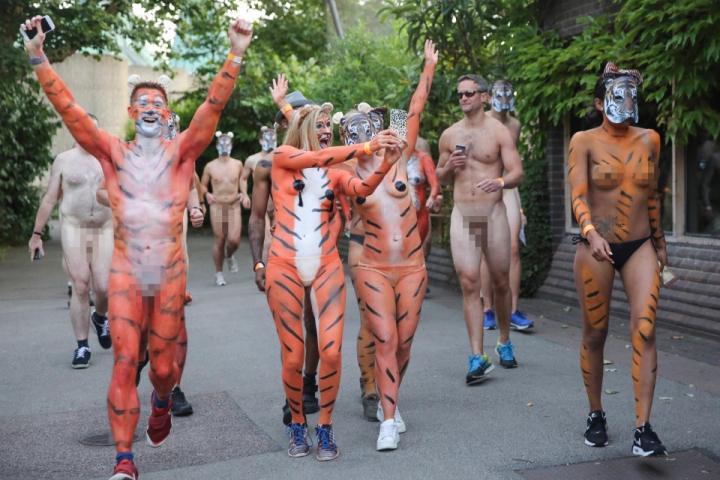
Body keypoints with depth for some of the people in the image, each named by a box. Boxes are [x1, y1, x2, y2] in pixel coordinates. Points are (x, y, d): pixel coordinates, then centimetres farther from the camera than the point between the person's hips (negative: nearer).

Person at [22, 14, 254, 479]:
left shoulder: (181, 151, 0)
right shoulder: (114, 152, 3)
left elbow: (213, 106, -13)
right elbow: (68, 107, -5)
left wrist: (236, 56, -24)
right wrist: (39, 58, -15)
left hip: (170, 274, 0)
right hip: (125, 273, 0)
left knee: (163, 363, 10)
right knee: (125, 362, -7)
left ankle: (162, 403, 46)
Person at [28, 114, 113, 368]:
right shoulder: (64, 160, 4)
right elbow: (49, 200, 7)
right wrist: (36, 234, 5)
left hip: (104, 230, 2)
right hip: (73, 230, -1)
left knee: (104, 287, -6)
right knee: (80, 287, -7)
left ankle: (100, 317, 30)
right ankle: (82, 347, 3)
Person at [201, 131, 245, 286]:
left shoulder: (238, 164, 7)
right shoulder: (210, 166, 3)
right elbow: (202, 185, 13)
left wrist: (242, 193, 3)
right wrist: (207, 194, -6)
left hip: (234, 206, 1)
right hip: (217, 207, -1)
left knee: (234, 240, -13)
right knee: (219, 241, 0)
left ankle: (229, 256, 23)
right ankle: (218, 273, 17)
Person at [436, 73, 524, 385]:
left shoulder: (499, 131, 1)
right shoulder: (449, 135, 10)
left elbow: (517, 173, -6)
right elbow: (441, 179, 19)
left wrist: (500, 181, -27)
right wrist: (449, 166, -3)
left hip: (493, 213, -2)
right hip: (462, 215, 2)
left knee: (500, 282, 8)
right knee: (469, 283, -7)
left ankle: (504, 343, 29)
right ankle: (477, 357, -7)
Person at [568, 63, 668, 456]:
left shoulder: (649, 139, 7)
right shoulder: (584, 142, -4)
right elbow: (578, 195, -15)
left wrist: (660, 243, 23)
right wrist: (591, 233, -32)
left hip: (640, 247, 2)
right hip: (596, 250, -2)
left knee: (645, 330, -12)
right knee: (595, 334, 6)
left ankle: (643, 429, -7)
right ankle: (596, 416, 25)